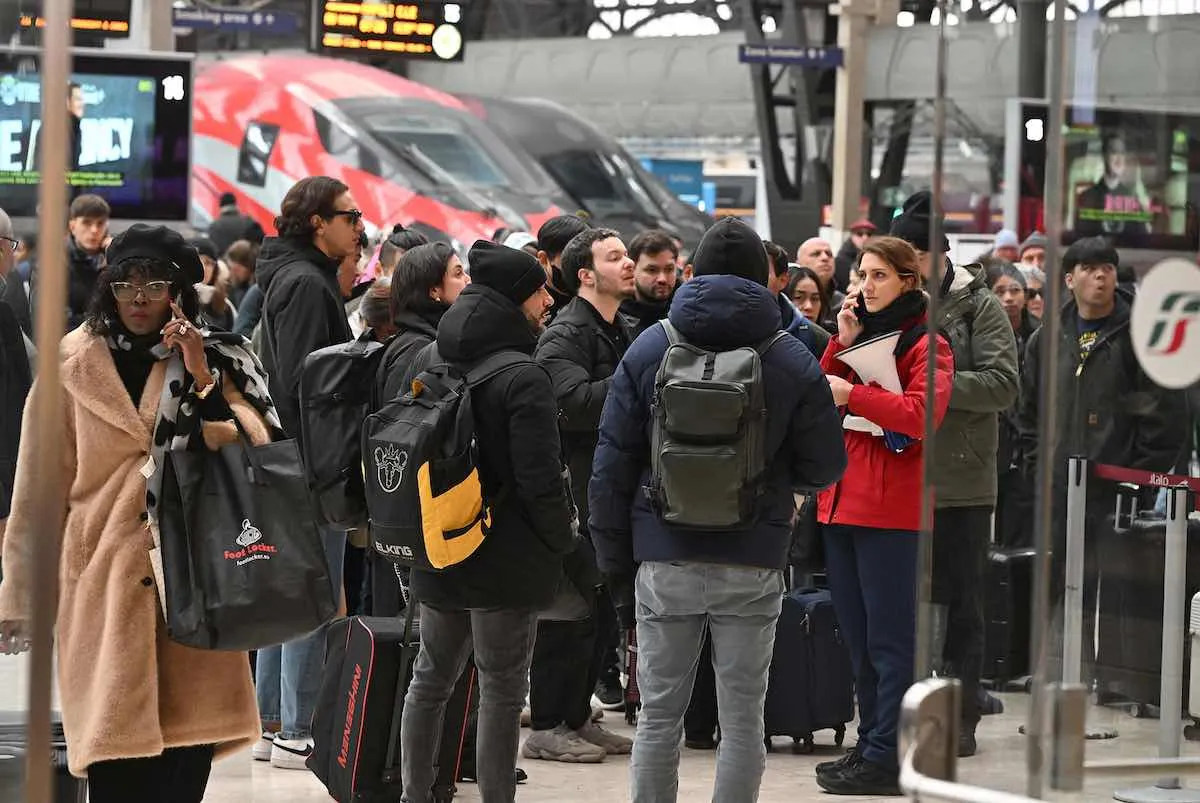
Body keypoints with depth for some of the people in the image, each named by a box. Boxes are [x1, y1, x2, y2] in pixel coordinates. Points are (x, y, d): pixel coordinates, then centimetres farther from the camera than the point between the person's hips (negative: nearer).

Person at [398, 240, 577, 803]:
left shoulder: (428, 360, 4)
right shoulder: (523, 379, -20)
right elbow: (539, 480, -22)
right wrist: (563, 541, -6)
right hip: (507, 560, -7)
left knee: (430, 679, 19)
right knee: (501, 691, 3)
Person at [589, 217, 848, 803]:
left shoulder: (647, 350, 1)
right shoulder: (793, 361, -3)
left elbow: (611, 468, 1)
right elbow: (825, 466, 3)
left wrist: (616, 566, 7)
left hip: (665, 562, 1)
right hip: (753, 563, -1)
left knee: (659, 715, 8)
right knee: (743, 720, 5)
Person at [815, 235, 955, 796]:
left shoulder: (925, 344, -4)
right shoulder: (860, 333, 18)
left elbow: (922, 413, -19)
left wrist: (852, 395, -20)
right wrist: (841, 345, -1)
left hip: (891, 510, -8)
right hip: (841, 502, 8)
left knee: (889, 639, -6)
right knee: (858, 638, 13)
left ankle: (887, 760, -6)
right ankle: (870, 744, 21)